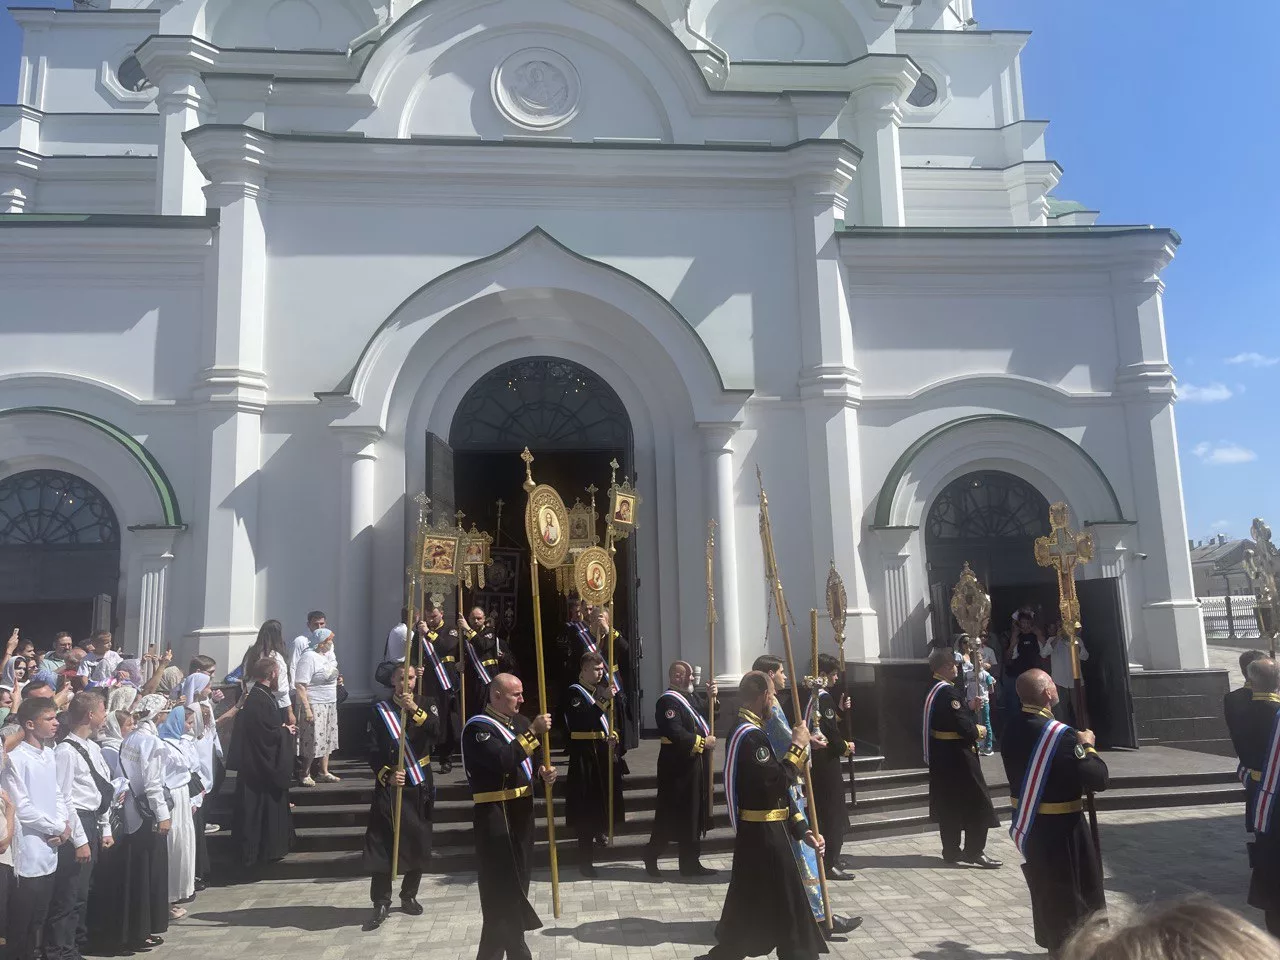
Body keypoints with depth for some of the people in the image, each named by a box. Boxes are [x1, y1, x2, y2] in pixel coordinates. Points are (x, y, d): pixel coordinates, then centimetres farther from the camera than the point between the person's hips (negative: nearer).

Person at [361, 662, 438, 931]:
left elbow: (438, 733, -16)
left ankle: (409, 896, 25)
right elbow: (373, 752, -5)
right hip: (389, 786, -2)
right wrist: (387, 775, -20)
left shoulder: (427, 706, 4)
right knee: (382, 844, -5)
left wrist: (416, 710, -28)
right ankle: (381, 903, 4)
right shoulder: (380, 710, 0)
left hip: (419, 786, 2)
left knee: (418, 843, 8)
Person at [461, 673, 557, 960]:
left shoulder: (519, 722, 11)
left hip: (521, 811, 8)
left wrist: (545, 771, -5)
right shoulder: (478, 727, -15)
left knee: (517, 882, 18)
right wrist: (533, 732, -29)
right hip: (495, 817, -8)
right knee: (502, 888, -4)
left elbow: (534, 756, 17)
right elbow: (503, 760, -30)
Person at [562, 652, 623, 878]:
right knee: (586, 807, -5)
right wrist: (603, 700, -31)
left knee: (603, 800, 14)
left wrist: (613, 736, 1)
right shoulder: (574, 693, -10)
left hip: (603, 754, 7)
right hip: (585, 756, -7)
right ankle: (585, 858, 2)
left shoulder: (600, 689, 15)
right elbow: (582, 721, -25)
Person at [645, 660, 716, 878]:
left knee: (693, 814, 14)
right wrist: (703, 742, -18)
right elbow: (675, 734, -27)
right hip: (677, 766, -9)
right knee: (671, 814, -1)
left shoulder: (692, 695, 12)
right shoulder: (668, 701, -18)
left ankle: (691, 863, 23)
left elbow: (704, 714, 23)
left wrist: (710, 697, 3)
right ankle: (651, 856, 17)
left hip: (695, 764, 9)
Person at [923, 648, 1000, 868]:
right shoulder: (948, 690, -22)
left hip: (940, 755, 10)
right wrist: (977, 731, -4)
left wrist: (970, 708, 10)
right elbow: (962, 725, -23)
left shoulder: (933, 688, 8)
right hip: (957, 756, -10)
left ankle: (951, 851, 22)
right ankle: (974, 851, 4)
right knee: (978, 801, 0)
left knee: (948, 803, 15)